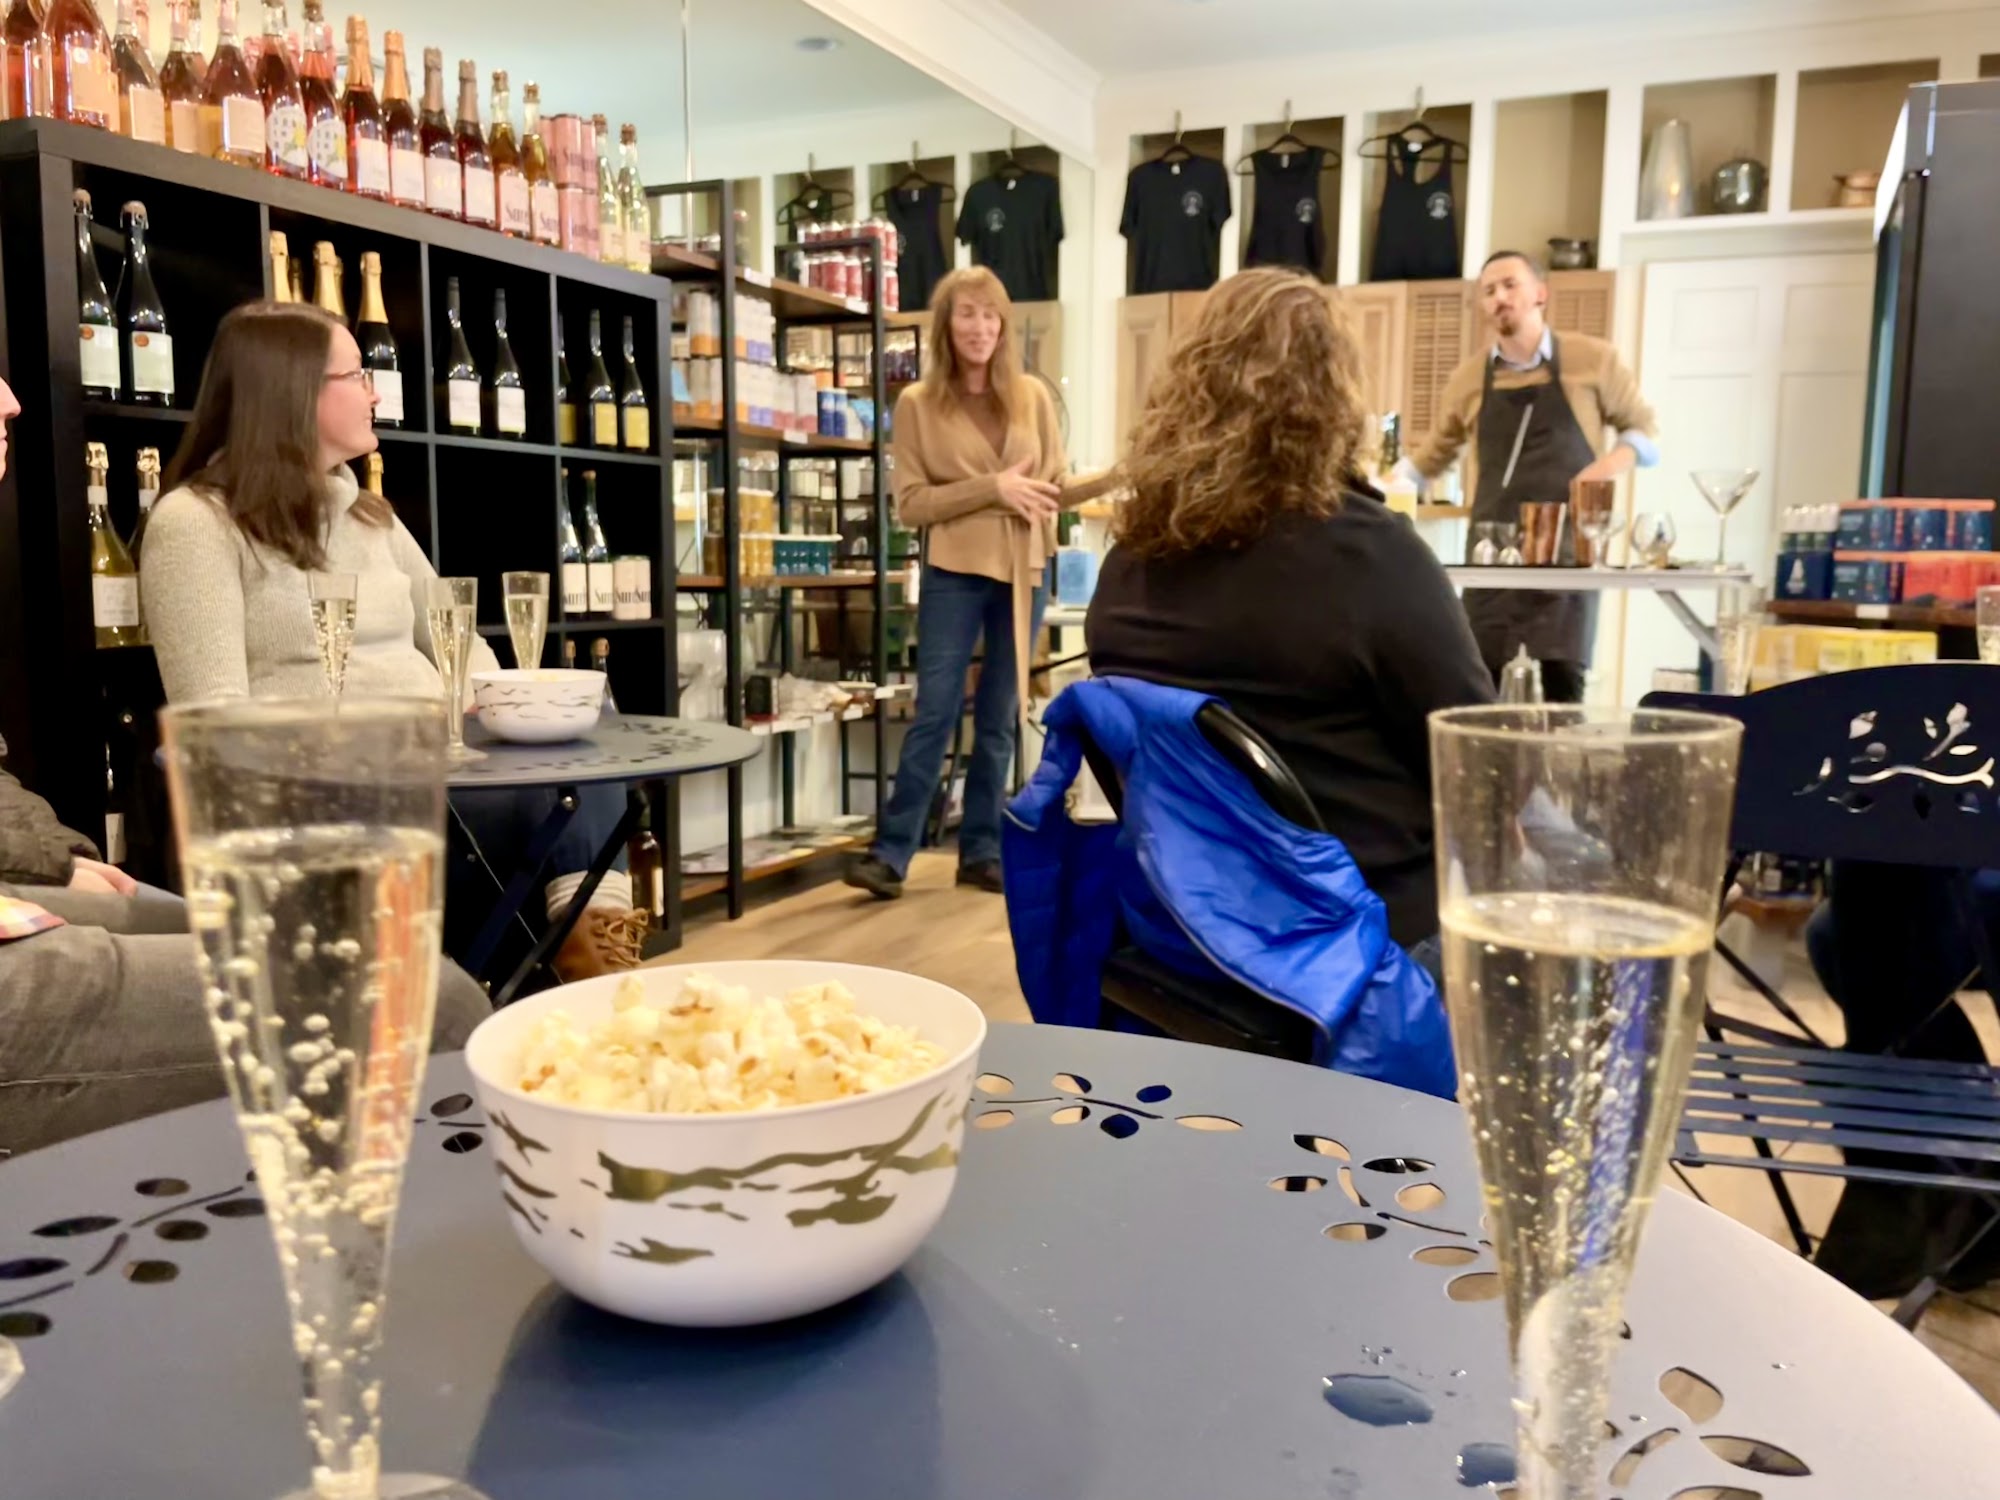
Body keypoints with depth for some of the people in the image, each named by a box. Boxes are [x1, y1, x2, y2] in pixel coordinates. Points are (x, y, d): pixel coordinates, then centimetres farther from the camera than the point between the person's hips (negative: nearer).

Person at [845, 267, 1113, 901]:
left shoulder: (1032, 396, 6)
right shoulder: (918, 402, -1)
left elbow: (1055, 488, 8)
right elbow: (911, 503, -7)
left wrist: (1114, 479, -10)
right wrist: (991, 487, -16)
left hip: (1025, 571, 3)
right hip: (955, 572, -3)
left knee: (1000, 717, 9)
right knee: (935, 712, -4)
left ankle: (981, 850, 18)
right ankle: (891, 851, 3)